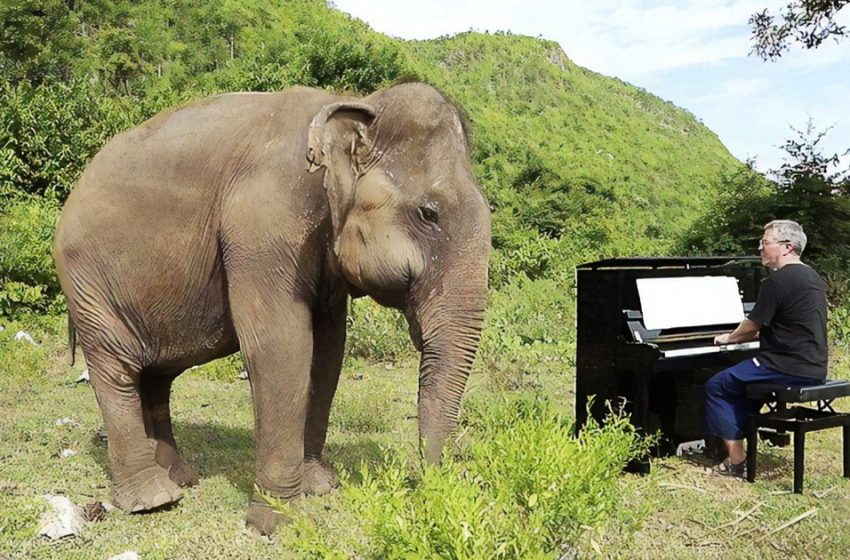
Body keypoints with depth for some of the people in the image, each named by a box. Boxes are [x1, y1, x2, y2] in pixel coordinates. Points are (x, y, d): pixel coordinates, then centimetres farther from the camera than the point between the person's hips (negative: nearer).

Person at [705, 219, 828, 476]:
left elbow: (751, 327, -10)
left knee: (716, 386, 1)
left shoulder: (778, 280, -16)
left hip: (789, 368, -9)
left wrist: (729, 338, 10)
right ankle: (743, 434, 26)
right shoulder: (813, 277, 13)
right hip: (814, 368, 9)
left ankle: (736, 459, 0)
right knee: (744, 379, 28)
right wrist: (750, 335, 27)